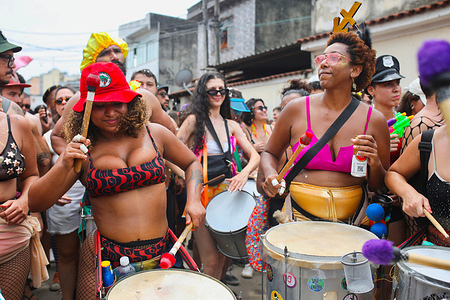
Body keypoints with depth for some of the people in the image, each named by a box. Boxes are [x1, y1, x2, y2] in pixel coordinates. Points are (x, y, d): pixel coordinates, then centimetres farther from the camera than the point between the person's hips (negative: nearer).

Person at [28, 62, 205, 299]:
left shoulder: (153, 133, -1)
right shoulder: (81, 150, -4)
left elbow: (192, 164, 12)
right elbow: (36, 204, -6)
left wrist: (193, 200, -4)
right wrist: (63, 166, -23)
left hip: (161, 252, 1)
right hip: (105, 258, 0)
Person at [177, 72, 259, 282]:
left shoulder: (231, 125, 12)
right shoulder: (194, 120, -2)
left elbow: (254, 155, 7)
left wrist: (244, 173, -12)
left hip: (227, 191, 5)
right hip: (202, 193, -5)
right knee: (211, 262, -8)